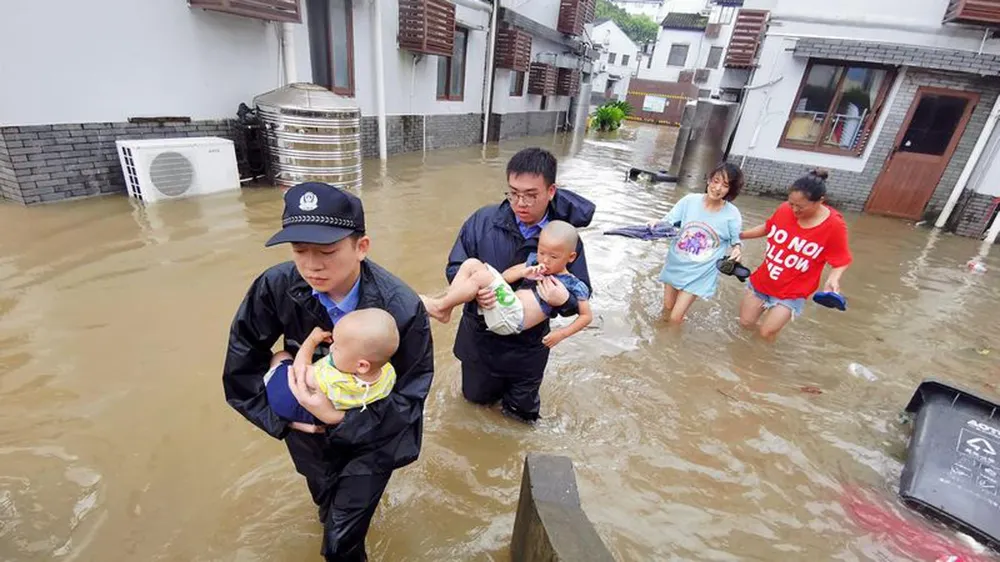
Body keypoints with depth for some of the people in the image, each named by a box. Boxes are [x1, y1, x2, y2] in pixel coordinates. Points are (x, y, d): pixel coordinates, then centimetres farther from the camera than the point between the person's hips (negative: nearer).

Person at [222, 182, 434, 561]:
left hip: (373, 433, -3)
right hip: (309, 427, 4)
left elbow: (409, 398, -23)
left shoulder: (402, 309, -32)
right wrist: (281, 416, -10)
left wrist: (338, 419, -34)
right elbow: (242, 365, -6)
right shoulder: (275, 288, -24)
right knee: (329, 508, 30)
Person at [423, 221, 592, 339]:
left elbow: (587, 316, 1)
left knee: (481, 276, -24)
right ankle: (446, 308, -9)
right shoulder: (535, 263, 15)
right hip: (500, 305, 8)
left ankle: (439, 306, -9)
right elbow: (505, 276, 13)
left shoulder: (572, 284, -2)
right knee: (472, 263, -4)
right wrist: (524, 272, -7)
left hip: (512, 319, -7)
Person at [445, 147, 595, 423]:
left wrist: (564, 301, -32)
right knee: (476, 396, 24)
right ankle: (497, 381, 56)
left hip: (528, 345, -1)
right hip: (480, 335, 1)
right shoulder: (483, 220, -16)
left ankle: (516, 387, 52)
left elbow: (582, 296, -8)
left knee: (522, 411, 19)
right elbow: (455, 267, -7)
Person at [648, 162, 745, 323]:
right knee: (667, 308, 21)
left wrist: (736, 250, -22)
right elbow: (668, 221, -4)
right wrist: (656, 225, -26)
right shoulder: (690, 200, -11)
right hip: (675, 264, 3)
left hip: (700, 272, -2)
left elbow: (735, 240, 1)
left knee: (676, 318, -4)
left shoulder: (732, 214, -13)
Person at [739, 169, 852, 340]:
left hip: (792, 292, -3)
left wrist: (833, 279, -30)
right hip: (762, 280, 4)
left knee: (767, 333, -5)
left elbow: (842, 261, -12)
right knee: (745, 323, 11)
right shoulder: (784, 209, -12)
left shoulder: (834, 226, -20)